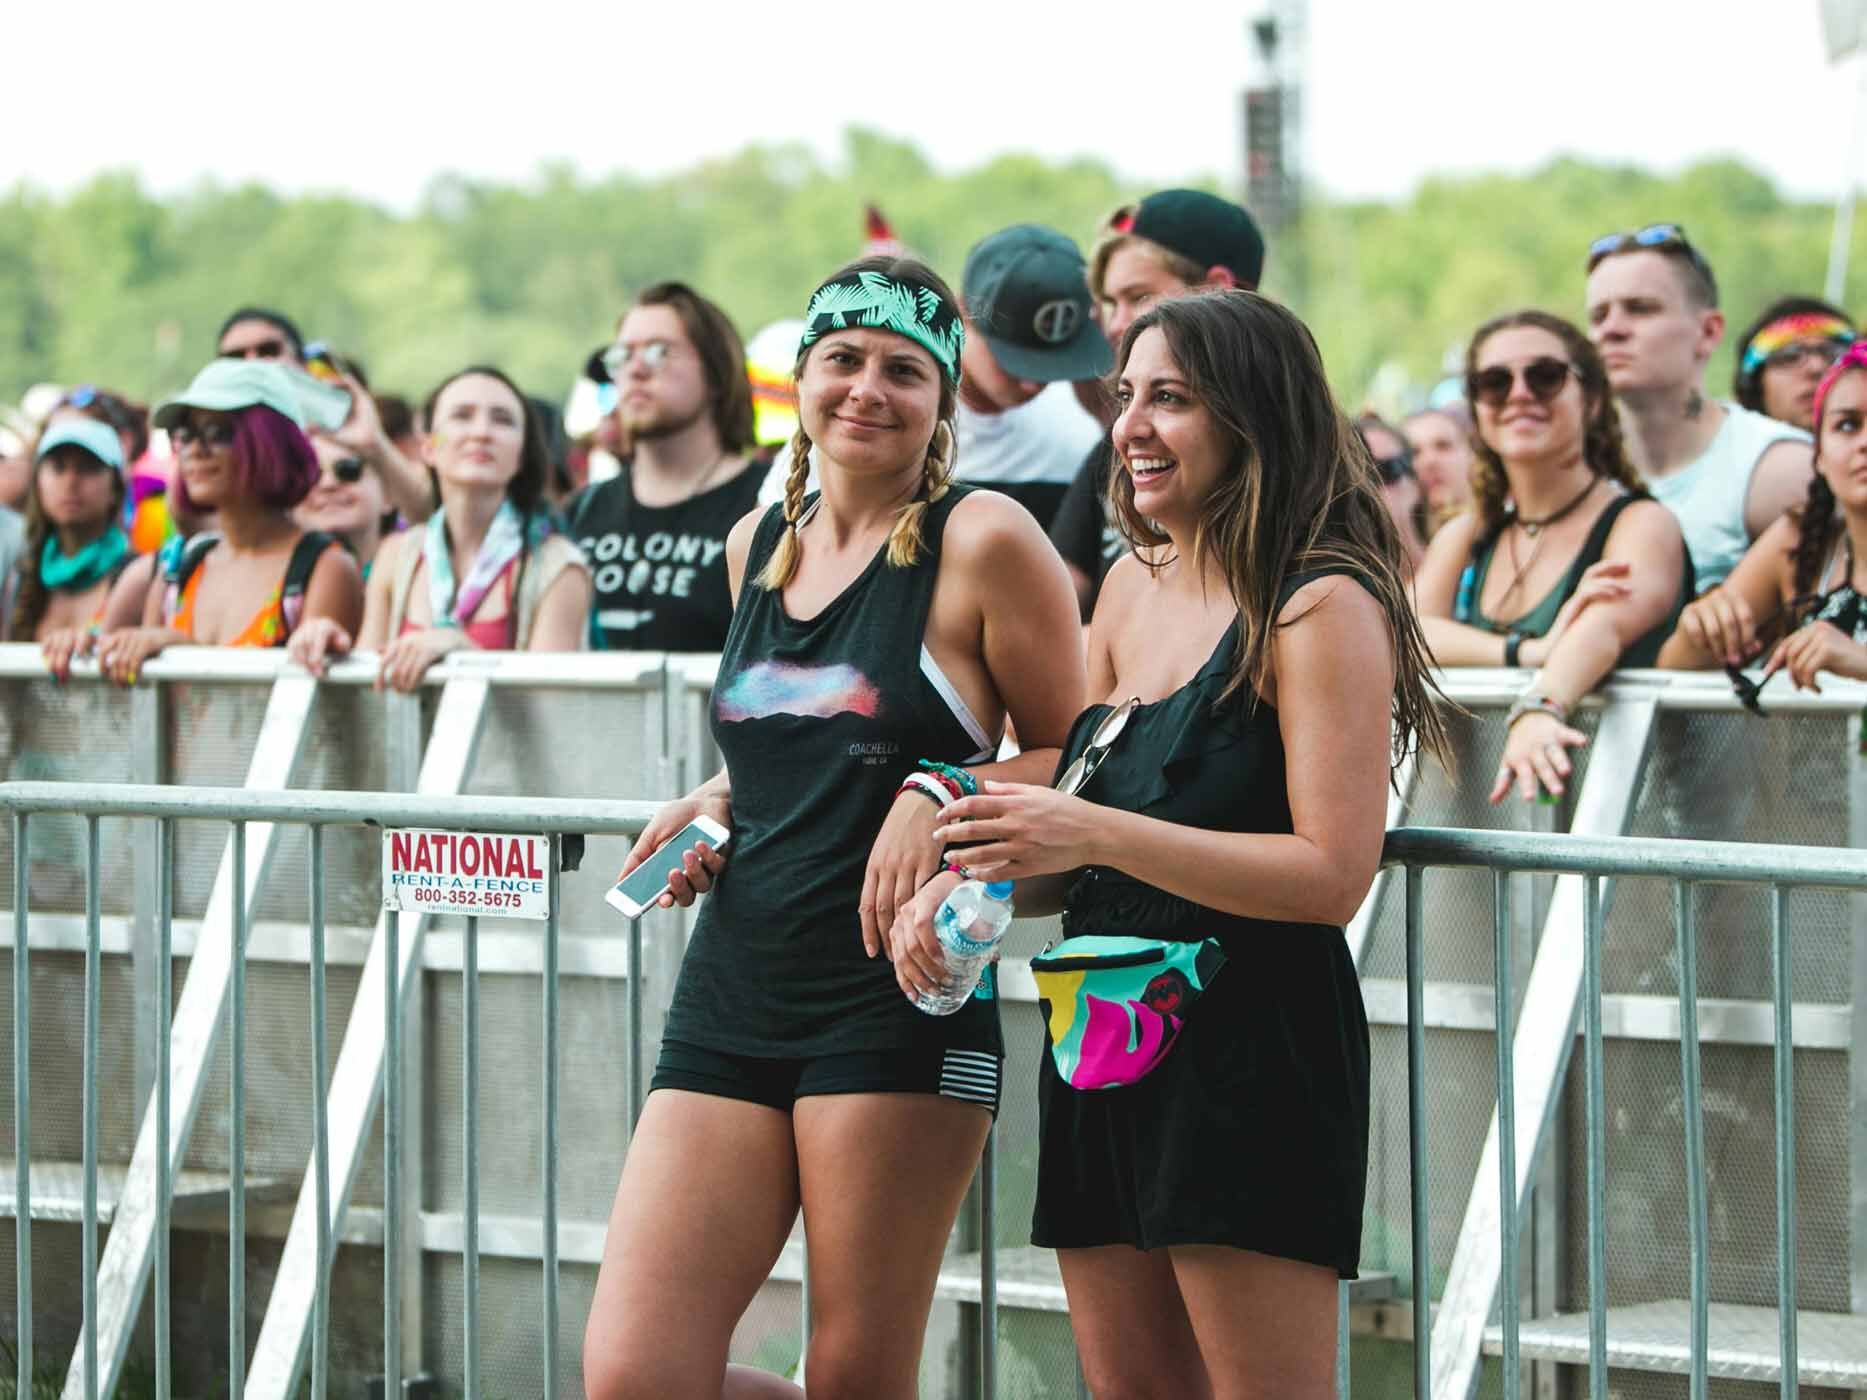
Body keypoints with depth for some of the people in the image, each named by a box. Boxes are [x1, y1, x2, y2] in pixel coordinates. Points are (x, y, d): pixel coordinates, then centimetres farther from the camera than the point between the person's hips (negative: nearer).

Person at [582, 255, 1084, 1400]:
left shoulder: (983, 542, -3)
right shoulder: (759, 544, 16)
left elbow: (1077, 764, 0)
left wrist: (941, 794, -16)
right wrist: (716, 807, 11)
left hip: (896, 1005, -6)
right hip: (731, 998, 6)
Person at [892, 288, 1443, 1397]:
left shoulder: (1325, 607, -10)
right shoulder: (1133, 589, 13)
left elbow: (1335, 873, -18)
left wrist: (1097, 835, -22)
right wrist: (977, 881, 2)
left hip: (1257, 1052, -8)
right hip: (1106, 1046, 8)